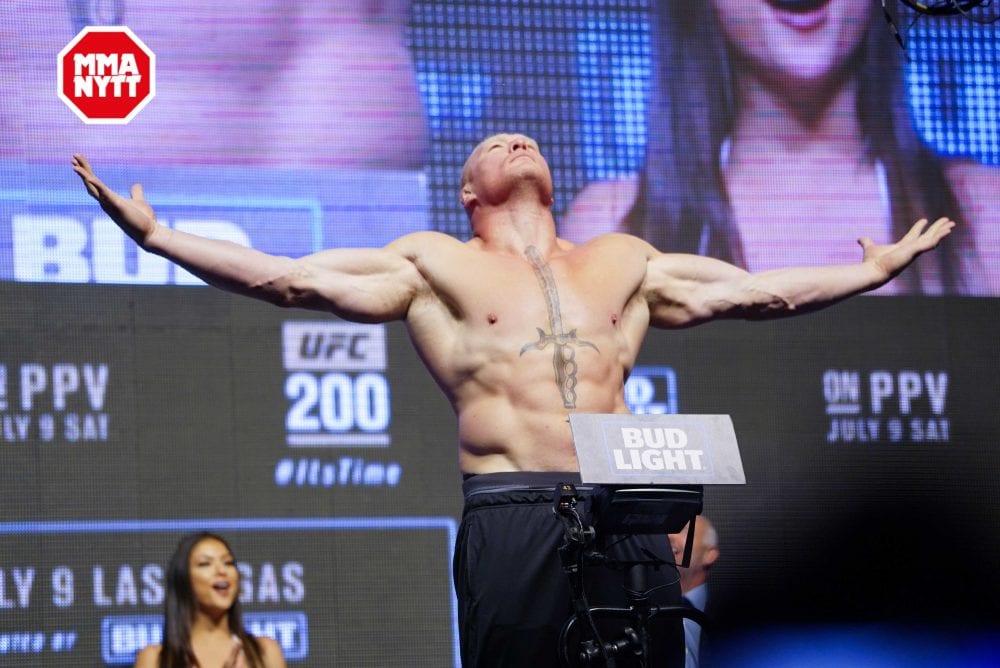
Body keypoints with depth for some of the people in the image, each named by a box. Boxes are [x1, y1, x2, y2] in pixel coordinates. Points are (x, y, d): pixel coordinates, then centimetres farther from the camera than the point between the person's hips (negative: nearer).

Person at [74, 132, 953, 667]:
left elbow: (759, 292, 28)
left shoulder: (622, 264, 24)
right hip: (512, 516, -3)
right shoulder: (434, 264, 15)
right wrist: (155, 234, 0)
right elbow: (288, 278, 8)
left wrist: (880, 268, 30)